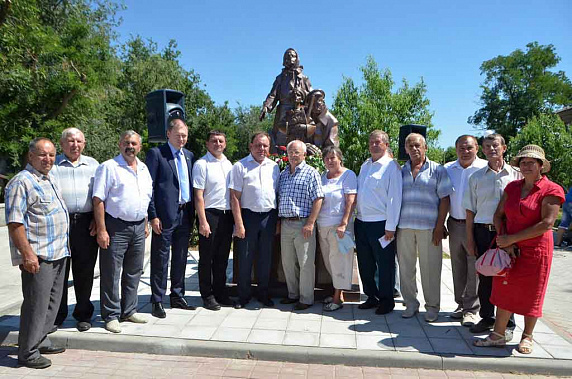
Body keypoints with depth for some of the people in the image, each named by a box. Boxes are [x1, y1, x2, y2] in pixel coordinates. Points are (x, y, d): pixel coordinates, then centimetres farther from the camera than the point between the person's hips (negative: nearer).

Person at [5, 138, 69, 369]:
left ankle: (40, 342, 30)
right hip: (37, 257, -9)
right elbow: (14, 222, -18)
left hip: (58, 254, 9)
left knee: (52, 302, 16)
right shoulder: (22, 182, -12)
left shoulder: (50, 180, 16)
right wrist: (27, 254, -22)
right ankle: (27, 353, 10)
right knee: (36, 304, -2)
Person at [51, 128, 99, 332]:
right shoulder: (52, 165, 9)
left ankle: (83, 315, 19)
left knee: (85, 271, 6)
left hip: (86, 223, 1)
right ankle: (56, 316, 19)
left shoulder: (92, 164, 14)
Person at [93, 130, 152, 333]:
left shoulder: (144, 169, 13)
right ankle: (111, 316, 14)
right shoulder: (108, 167, -6)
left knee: (133, 272, 14)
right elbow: (98, 200, -11)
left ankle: (129, 311, 27)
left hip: (138, 227, 6)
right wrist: (101, 230, -16)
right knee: (111, 274, 1)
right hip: (115, 227, -6)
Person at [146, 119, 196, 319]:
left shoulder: (189, 156, 13)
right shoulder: (156, 153, -4)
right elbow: (149, 186, -8)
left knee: (180, 259, 14)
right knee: (160, 260, 2)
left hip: (185, 215, 6)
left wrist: (193, 213, 9)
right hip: (165, 216, -6)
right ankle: (157, 301, 14)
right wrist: (153, 216, -13)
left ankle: (177, 296, 27)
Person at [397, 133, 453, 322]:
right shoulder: (400, 171, 14)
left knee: (430, 269, 2)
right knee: (406, 267, 8)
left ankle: (432, 307, 17)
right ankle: (411, 304, 21)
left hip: (429, 227, -3)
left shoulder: (437, 170, 4)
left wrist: (439, 227, -8)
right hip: (404, 227, 3)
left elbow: (444, 199, 0)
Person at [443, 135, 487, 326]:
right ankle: (461, 304, 27)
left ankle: (471, 310, 12)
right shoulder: (448, 169, 8)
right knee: (458, 268, 13)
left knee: (474, 269, 1)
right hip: (454, 224, 5)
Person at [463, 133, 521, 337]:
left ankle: (507, 323, 17)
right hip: (482, 231, 2)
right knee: (484, 276, 9)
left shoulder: (516, 175, 3)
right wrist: (470, 239, 4)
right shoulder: (476, 177, 9)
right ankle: (487, 318, 24)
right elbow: (470, 210, 8)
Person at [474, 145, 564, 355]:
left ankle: (527, 337, 25)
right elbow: (499, 214, 6)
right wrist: (505, 241, -8)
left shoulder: (551, 190, -8)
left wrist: (512, 239, -16)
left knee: (531, 294, 8)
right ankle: (498, 335, 15)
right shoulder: (512, 187, 8)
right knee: (504, 290, 6)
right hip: (509, 249, 4)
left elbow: (546, 224, -17)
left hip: (535, 250, -4)